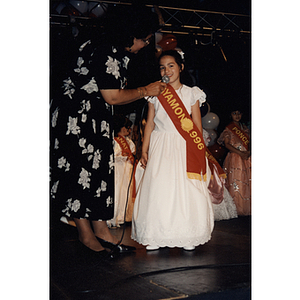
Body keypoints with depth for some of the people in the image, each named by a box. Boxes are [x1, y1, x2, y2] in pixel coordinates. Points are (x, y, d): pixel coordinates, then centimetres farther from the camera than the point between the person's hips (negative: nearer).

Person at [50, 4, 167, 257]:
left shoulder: (120, 53, 11)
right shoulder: (106, 51, -21)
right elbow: (112, 97, -21)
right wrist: (145, 91, -9)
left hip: (97, 118, 10)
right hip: (76, 116, -10)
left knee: (101, 168, 9)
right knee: (81, 170, -3)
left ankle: (101, 229, 17)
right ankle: (85, 234, 8)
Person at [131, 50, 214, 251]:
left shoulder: (191, 93, 6)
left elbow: (197, 126, 6)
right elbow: (150, 123, 10)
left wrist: (199, 151, 0)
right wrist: (144, 149, 4)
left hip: (184, 147, -1)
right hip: (160, 147, 1)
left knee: (186, 190, -5)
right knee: (157, 189, -5)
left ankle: (187, 237, 6)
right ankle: (157, 237, 4)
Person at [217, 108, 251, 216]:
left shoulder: (244, 128, 17)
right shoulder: (229, 128, 1)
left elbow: (249, 142, 16)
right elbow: (227, 143, -7)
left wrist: (248, 152, -5)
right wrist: (240, 153, -15)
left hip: (246, 157, 6)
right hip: (234, 157, -5)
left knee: (247, 182, 1)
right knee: (235, 183, -10)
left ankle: (246, 208, 6)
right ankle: (236, 209, -6)